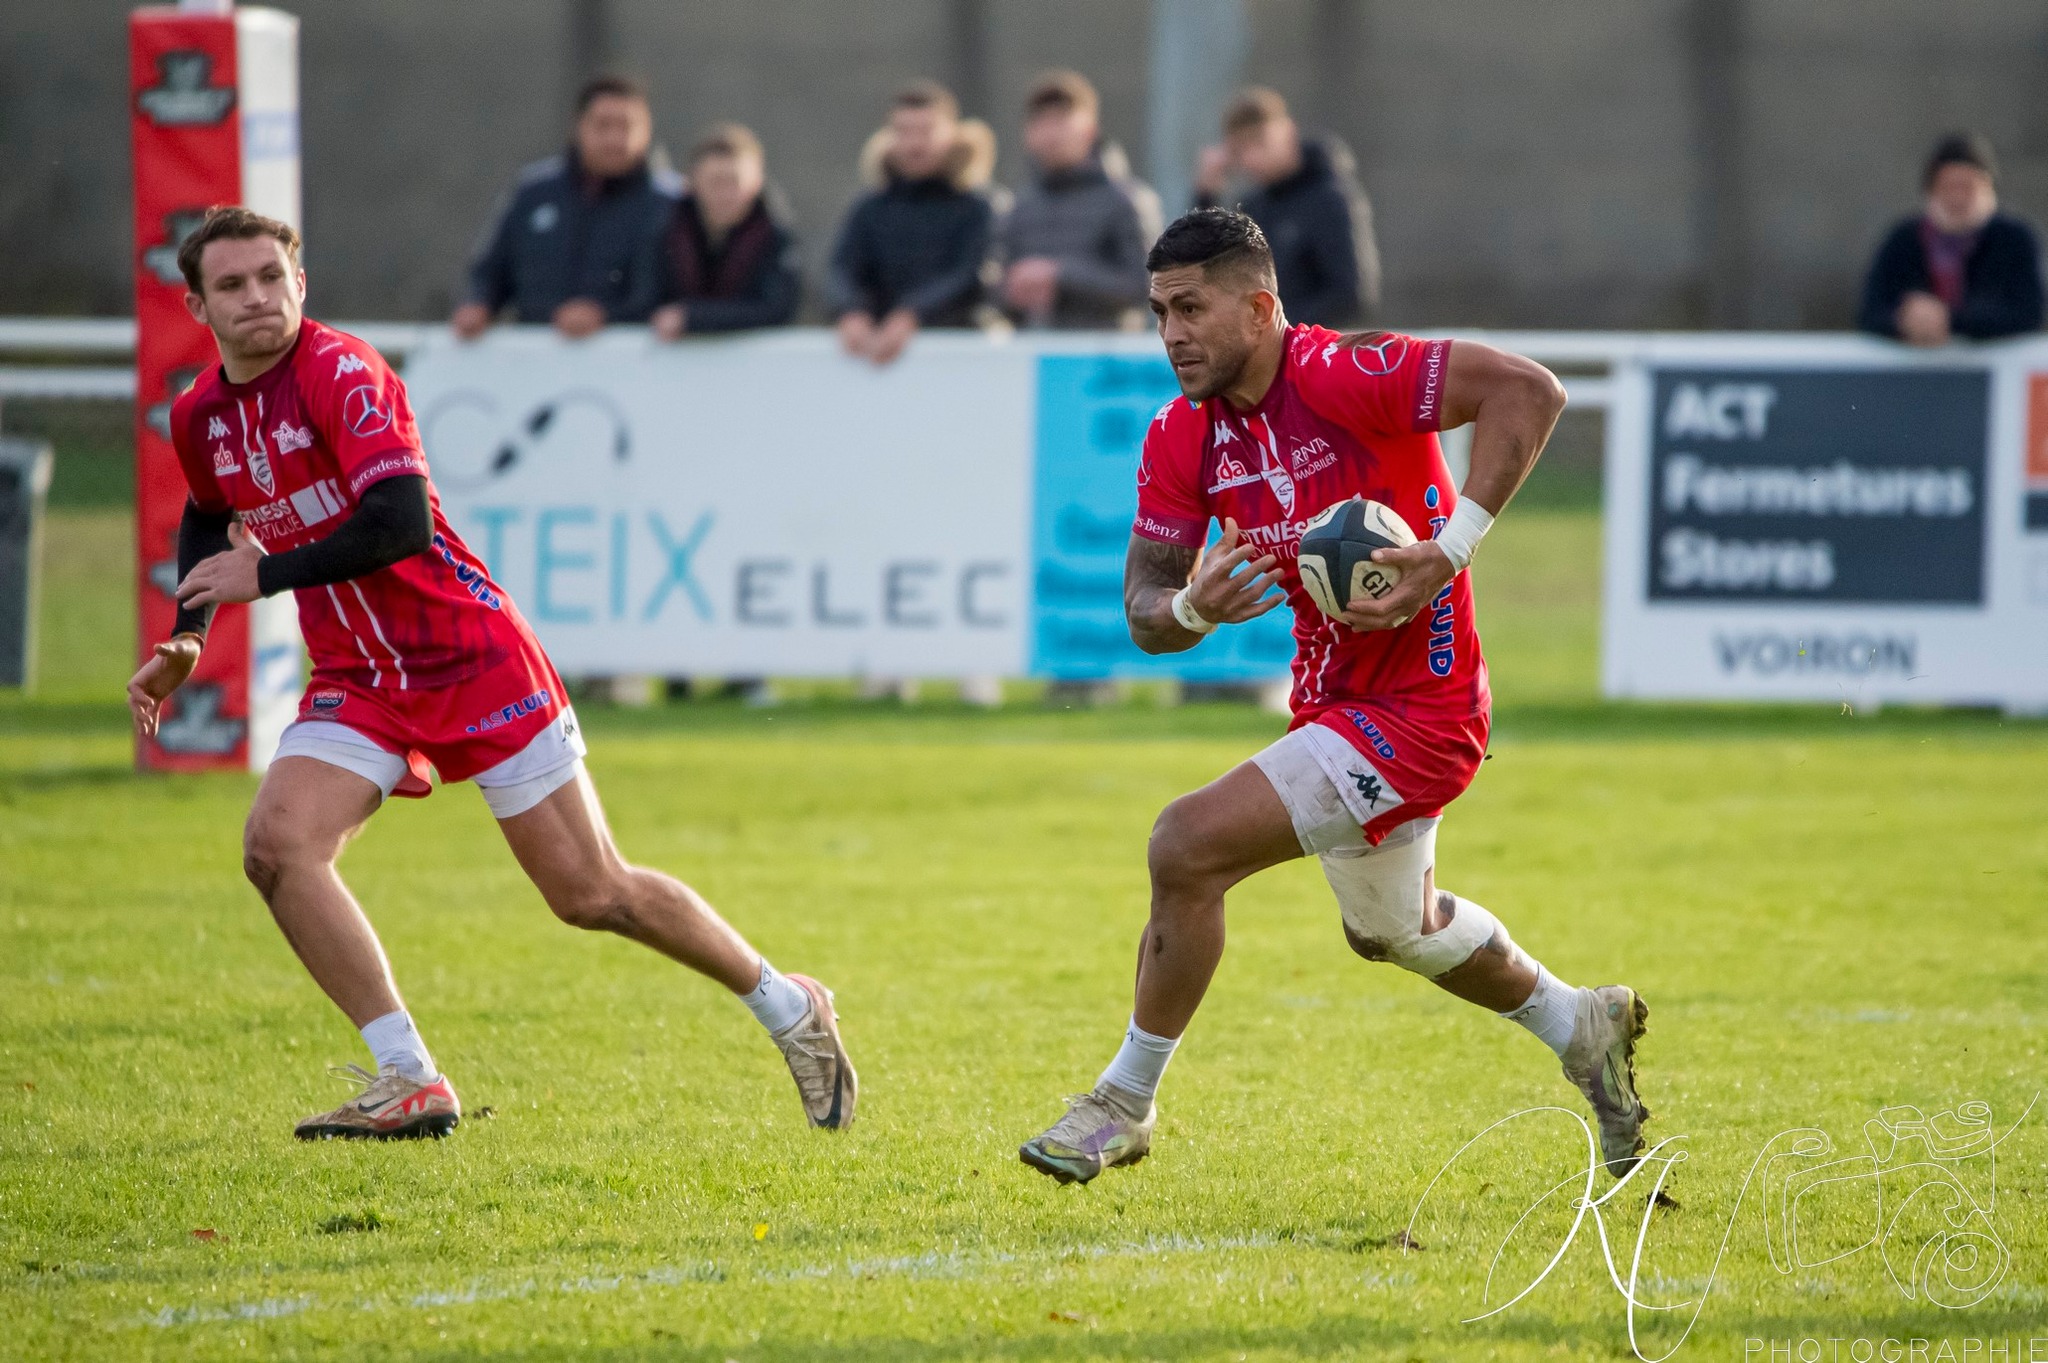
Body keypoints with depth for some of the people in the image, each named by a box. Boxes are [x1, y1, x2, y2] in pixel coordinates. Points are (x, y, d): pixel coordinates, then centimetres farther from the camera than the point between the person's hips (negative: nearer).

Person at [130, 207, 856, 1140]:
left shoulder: (340, 372, -18)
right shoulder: (198, 416, 5)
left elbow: (399, 522, -29)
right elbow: (209, 518, 28)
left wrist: (262, 576, -21)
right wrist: (184, 641, 14)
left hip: (471, 658, -6)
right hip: (357, 681, 6)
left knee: (592, 894, -2)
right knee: (276, 846, -19)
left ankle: (786, 1006, 20)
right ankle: (411, 1083, -12)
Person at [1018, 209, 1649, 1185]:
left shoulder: (1340, 375, -23)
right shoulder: (1182, 438, -1)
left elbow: (1529, 391, -27)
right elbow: (1143, 611, 0)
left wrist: (1450, 549, -31)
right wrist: (1191, 610, -25)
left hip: (1414, 705, -9)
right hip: (1335, 697, 9)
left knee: (1187, 848, -19)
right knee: (1391, 929, 30)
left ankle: (1125, 1102, -2)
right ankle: (1580, 1027, 53)